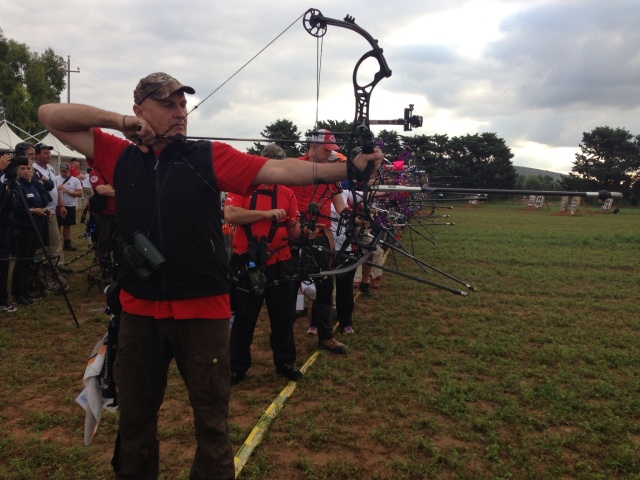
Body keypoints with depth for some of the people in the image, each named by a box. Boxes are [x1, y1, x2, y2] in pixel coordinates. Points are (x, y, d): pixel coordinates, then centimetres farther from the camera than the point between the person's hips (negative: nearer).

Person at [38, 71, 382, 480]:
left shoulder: (210, 157, -2)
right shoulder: (120, 157, 5)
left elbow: (281, 170, -13)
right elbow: (50, 115, 8)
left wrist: (346, 169, -25)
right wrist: (118, 121, -6)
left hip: (202, 310, -2)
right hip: (138, 310, 3)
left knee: (211, 418, 12)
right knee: (135, 418, 20)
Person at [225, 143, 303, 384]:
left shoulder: (287, 194, 6)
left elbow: (293, 232, 6)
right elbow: (230, 214, -20)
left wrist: (298, 228, -18)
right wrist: (266, 213, -21)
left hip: (280, 265, 3)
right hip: (248, 264, -3)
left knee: (284, 317, 13)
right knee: (244, 318, 9)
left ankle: (285, 362, 30)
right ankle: (237, 366, 23)